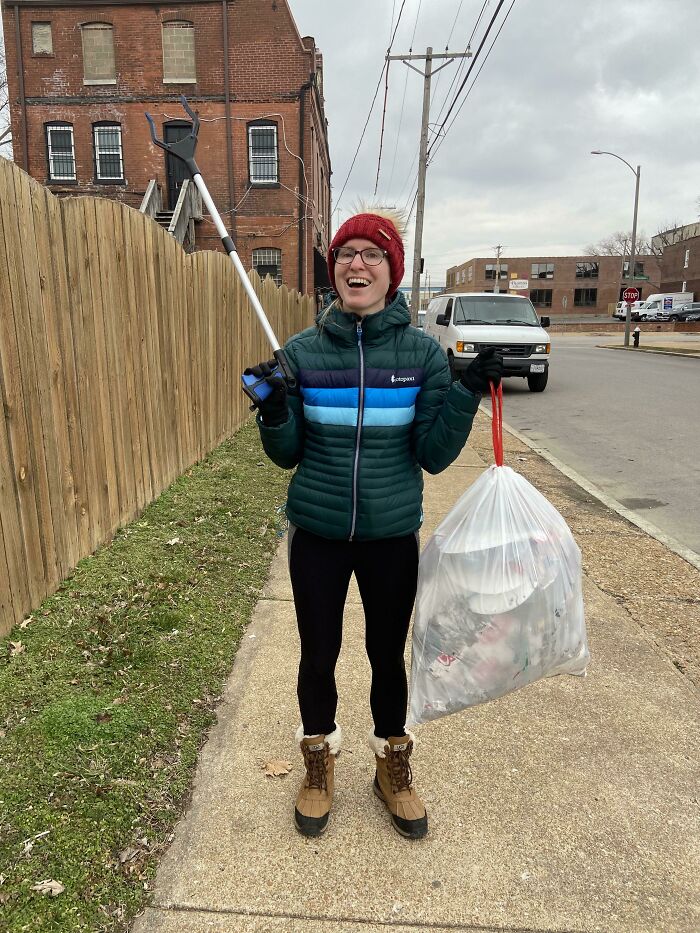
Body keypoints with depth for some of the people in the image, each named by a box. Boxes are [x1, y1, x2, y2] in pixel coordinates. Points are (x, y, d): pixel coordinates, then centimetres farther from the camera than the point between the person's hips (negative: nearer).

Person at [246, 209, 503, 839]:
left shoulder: (423, 353, -6)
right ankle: (320, 765, 43)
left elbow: (433, 456, -6)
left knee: (388, 657, 17)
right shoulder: (302, 351, -5)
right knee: (318, 658, 15)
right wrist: (275, 410, -19)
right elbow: (287, 456, 0)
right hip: (317, 535, 1)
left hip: (393, 536, 0)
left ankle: (393, 768, 44)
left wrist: (467, 393, -18)